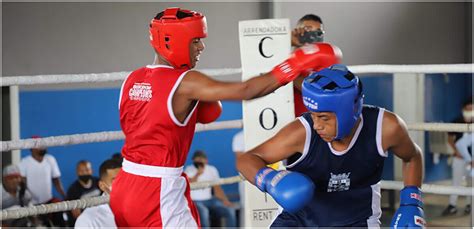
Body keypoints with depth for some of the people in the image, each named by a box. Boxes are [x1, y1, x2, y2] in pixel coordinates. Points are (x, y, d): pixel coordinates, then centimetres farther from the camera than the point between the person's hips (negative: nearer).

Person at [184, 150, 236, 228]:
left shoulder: (212, 170, 7)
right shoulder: (189, 170, -4)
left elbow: (217, 188, 6)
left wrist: (225, 201, -10)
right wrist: (197, 174, -26)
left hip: (209, 200, 4)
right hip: (194, 201, -4)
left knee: (230, 210, -18)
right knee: (203, 211, -38)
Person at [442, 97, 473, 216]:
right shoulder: (457, 122, -8)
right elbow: (450, 138, 2)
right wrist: (455, 150, -10)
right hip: (460, 156, 0)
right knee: (456, 180, 1)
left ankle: (469, 204, 18)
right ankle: (452, 205, 4)